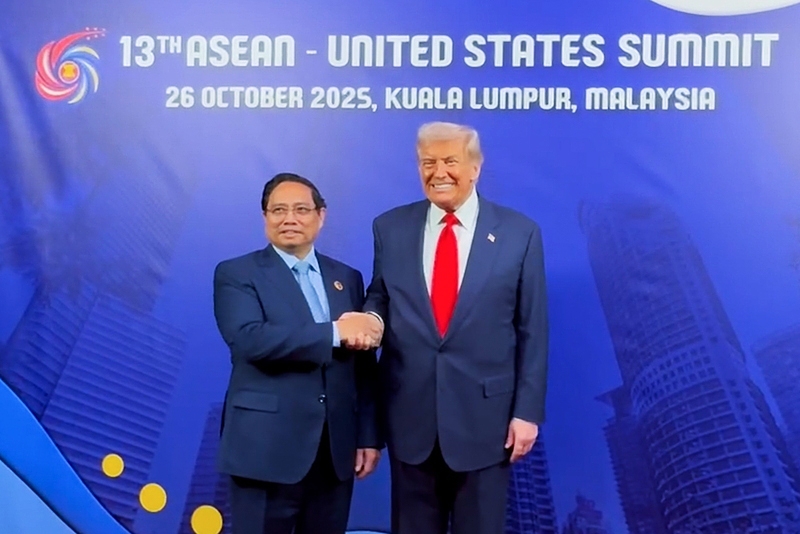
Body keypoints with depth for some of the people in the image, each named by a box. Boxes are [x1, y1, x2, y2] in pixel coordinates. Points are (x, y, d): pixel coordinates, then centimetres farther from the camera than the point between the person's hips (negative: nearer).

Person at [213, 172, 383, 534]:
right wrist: (335, 332, -19)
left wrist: (369, 435, 5)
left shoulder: (348, 279, 12)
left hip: (336, 451, 4)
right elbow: (250, 339, -20)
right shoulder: (236, 274, -2)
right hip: (268, 450, -4)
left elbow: (364, 367, 10)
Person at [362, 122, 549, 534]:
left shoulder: (519, 233, -2)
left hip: (485, 414, -1)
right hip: (410, 414, 2)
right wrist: (372, 318, -12)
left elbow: (532, 330, -2)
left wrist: (527, 410, -4)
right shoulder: (389, 227, 3)